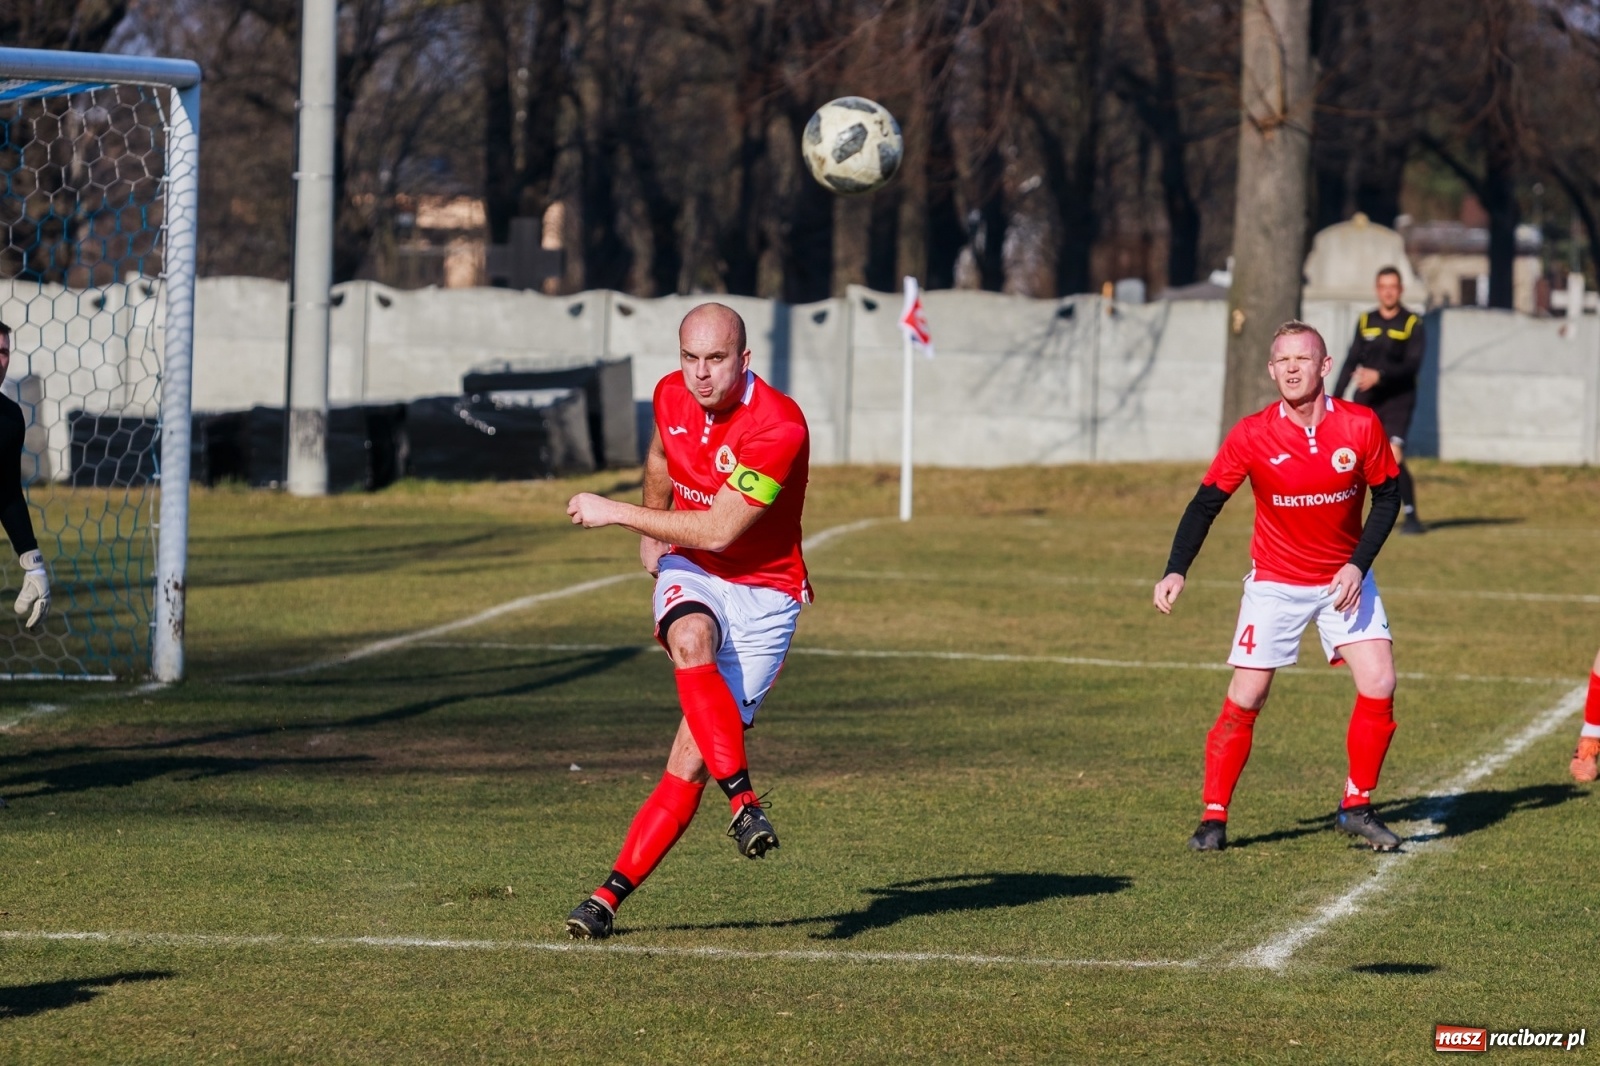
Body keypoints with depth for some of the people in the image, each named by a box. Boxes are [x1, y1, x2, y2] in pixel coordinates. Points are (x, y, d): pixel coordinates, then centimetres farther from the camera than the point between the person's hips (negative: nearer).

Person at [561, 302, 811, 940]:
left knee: (691, 760, -12)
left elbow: (719, 530, -24)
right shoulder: (672, 396, -3)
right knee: (690, 638, -36)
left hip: (763, 595, -4)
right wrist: (651, 535, 29)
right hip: (691, 575, 4)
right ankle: (743, 802, -37)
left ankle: (612, 894, -5)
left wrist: (616, 513, -19)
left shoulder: (779, 427, -23)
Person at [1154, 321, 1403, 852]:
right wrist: (1176, 571, -20)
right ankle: (1214, 816, 6)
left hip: (1344, 580, 1)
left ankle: (1356, 807, 5)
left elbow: (1387, 497, -2)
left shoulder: (1361, 426, -13)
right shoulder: (1251, 436, -15)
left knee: (1379, 684, -11)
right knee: (1245, 700, -6)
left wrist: (1358, 565, -13)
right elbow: (1206, 503, -9)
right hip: (1275, 583, -1)